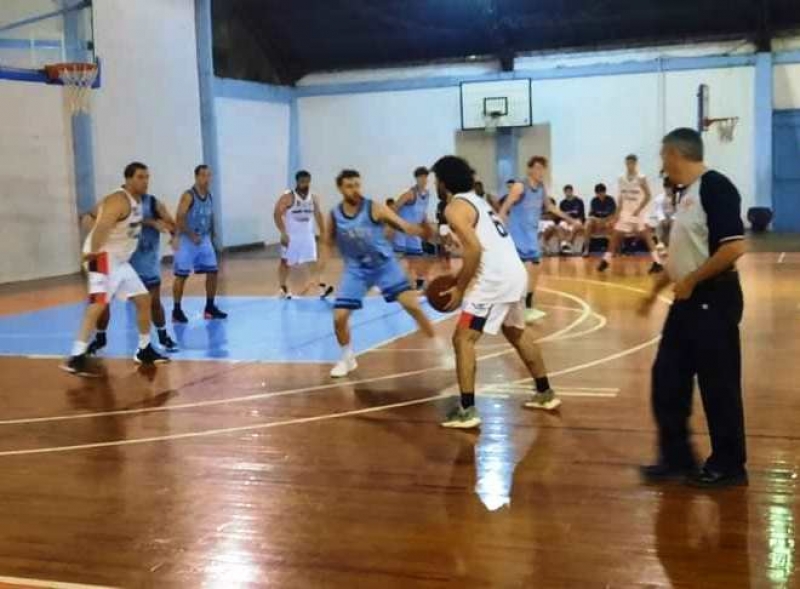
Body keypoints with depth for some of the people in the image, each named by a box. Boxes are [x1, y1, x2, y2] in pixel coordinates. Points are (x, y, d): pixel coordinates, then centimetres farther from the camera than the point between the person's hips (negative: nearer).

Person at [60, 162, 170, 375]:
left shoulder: (137, 201, 10)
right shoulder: (120, 200, -19)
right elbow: (102, 227, -32)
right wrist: (93, 252, -40)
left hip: (121, 260, 10)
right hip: (104, 258, -10)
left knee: (144, 299, 12)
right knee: (99, 304, -21)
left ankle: (144, 350, 23)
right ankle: (76, 358, -24)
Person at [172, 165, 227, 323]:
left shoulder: (209, 196, 8)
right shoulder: (188, 196, -14)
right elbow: (179, 219, -19)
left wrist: (208, 235, 9)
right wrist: (192, 236, -20)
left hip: (204, 239, 7)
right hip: (187, 240, -7)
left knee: (213, 272, 4)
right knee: (181, 275, -1)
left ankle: (210, 308, 15)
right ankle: (177, 311, 6)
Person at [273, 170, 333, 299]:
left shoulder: (314, 198, 5)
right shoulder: (287, 197, -11)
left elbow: (318, 216, 14)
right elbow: (277, 215, -15)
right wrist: (283, 233, -22)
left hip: (308, 235, 4)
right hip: (291, 236, -4)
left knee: (313, 262, -4)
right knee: (286, 262, 6)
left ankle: (322, 288, -9)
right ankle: (283, 289, 17)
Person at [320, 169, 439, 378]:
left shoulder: (374, 208, -15)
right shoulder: (334, 216, -6)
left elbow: (403, 225, -22)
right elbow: (327, 244, 7)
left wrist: (422, 231, -43)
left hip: (384, 264, -2)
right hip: (356, 268, 2)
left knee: (412, 304, -16)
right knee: (339, 316, -6)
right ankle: (348, 359, 19)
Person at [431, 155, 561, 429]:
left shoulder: (455, 208, -8)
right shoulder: (475, 200, 21)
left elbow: (475, 250, -20)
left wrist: (459, 289, -13)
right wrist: (460, 280, 23)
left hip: (496, 279, -10)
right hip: (515, 273, 10)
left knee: (463, 339, -5)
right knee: (517, 334, 27)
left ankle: (467, 410, -7)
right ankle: (545, 394, 38)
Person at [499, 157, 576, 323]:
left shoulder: (542, 189, 6)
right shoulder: (519, 187, -16)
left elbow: (550, 206, 24)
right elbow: (503, 211, -17)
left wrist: (569, 219, 27)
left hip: (532, 235, 8)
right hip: (518, 235, -8)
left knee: (535, 270, 13)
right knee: (527, 269, -18)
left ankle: (528, 307, 26)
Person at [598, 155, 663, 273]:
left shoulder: (641, 178, -10)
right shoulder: (621, 178, 6)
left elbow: (648, 196, -10)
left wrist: (639, 209, -17)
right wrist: (618, 212, 8)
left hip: (637, 212, -5)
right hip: (625, 212, 5)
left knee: (646, 236, -11)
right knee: (616, 236, 5)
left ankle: (657, 262, -13)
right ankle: (606, 260, 12)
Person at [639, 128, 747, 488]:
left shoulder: (715, 187, -15)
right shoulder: (686, 193, 14)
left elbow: (734, 247, -23)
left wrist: (691, 281, -17)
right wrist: (656, 290, 24)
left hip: (713, 300, -9)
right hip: (688, 301, 10)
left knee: (718, 385, 0)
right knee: (667, 378, 11)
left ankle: (729, 465, 14)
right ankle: (677, 458, 21)